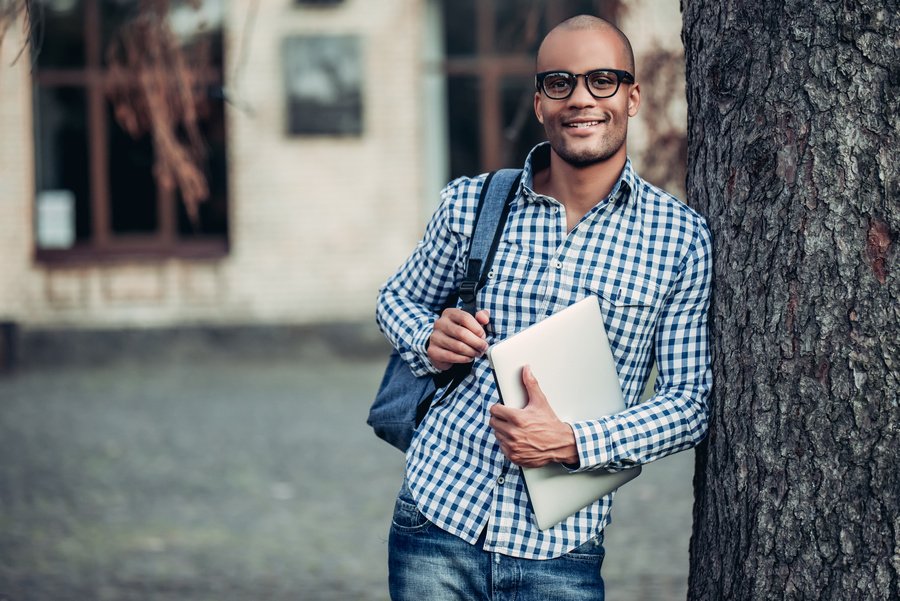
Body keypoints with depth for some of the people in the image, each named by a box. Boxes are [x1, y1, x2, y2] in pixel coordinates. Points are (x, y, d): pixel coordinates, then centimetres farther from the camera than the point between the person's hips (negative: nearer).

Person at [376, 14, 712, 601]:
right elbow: (399, 297, 18)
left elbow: (690, 402, -3)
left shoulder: (681, 238, -3)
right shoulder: (470, 203, 2)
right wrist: (429, 342, -5)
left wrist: (572, 443, -16)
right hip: (436, 518, 1)